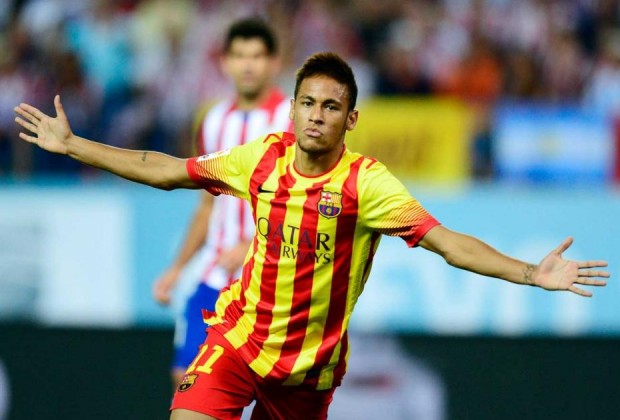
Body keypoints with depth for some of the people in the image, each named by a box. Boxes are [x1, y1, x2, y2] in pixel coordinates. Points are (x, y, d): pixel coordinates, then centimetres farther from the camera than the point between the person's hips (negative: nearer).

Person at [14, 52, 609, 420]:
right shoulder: (261, 158, -4)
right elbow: (168, 171, 6)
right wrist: (71, 145, 7)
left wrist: (531, 274, -36)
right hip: (240, 334, 2)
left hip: (310, 361, -2)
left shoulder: (366, 183, -15)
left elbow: (446, 241, -23)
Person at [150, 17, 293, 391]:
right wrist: (178, 268, 16)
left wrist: (252, 246, -23)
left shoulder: (293, 118, -6)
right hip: (217, 279, 6)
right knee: (188, 374, -1)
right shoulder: (215, 123, 13)